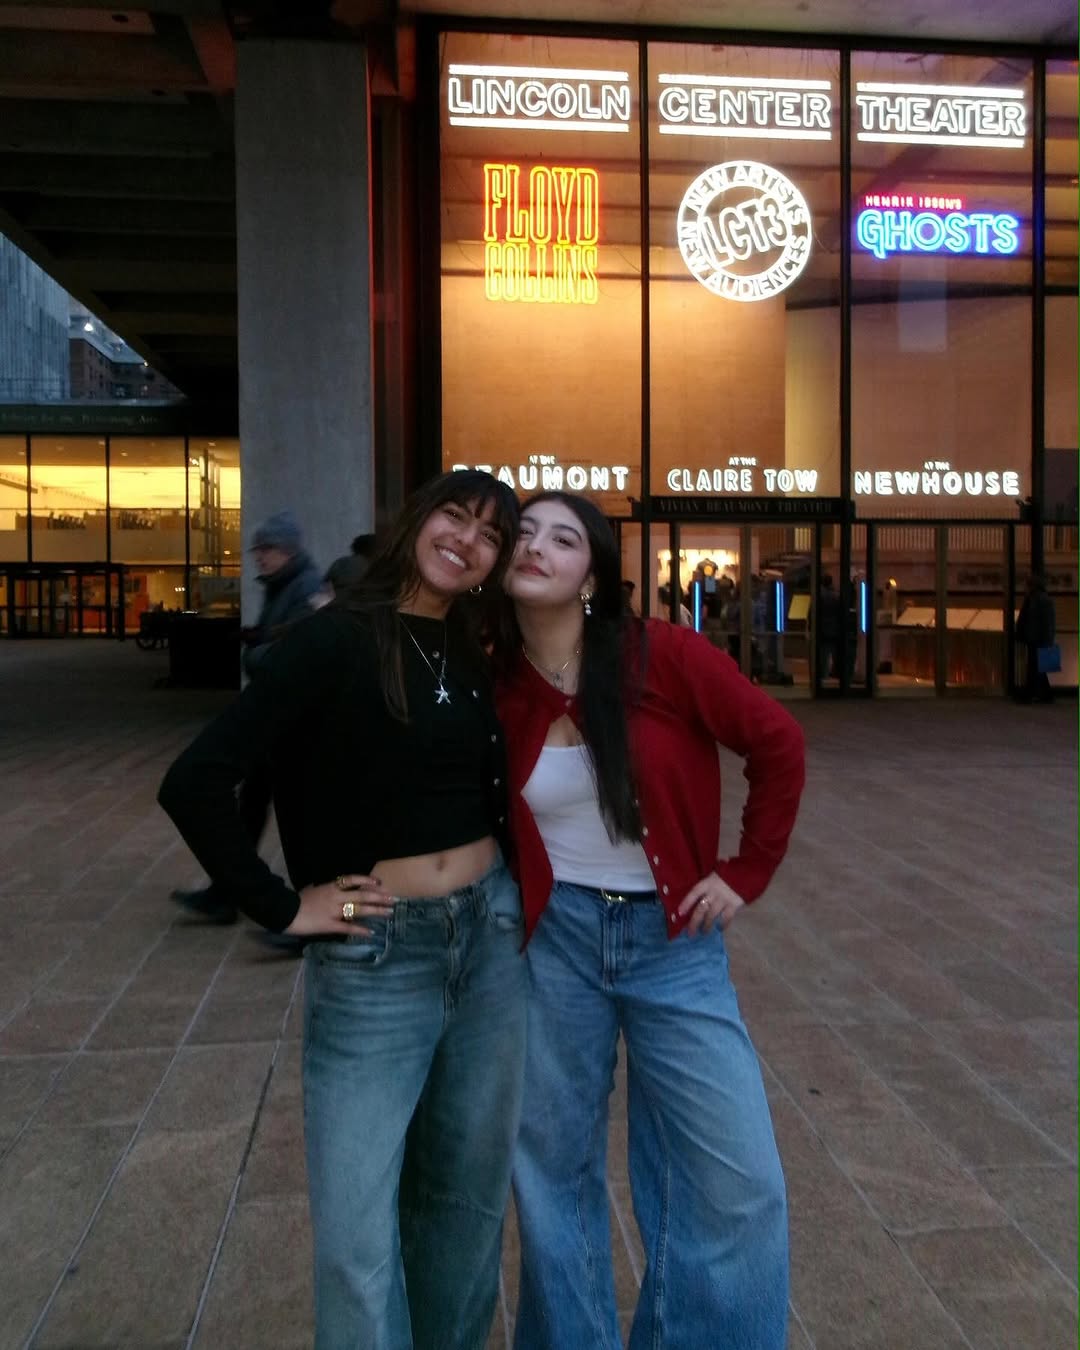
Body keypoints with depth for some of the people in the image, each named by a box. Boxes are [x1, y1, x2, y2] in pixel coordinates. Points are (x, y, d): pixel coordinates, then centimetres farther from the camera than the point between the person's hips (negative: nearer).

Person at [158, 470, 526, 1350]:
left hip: (490, 938, 6)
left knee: (470, 1191, 17)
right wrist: (282, 907, -13)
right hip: (374, 957, -5)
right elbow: (194, 783, -18)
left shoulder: (476, 659, 6)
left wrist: (511, 886, 8)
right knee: (356, 1228, 0)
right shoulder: (337, 640, -12)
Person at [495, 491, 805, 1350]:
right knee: (553, 1166, 13)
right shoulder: (493, 682, -5)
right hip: (554, 938, 1)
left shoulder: (663, 655, -13)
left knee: (738, 1180, 2)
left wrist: (747, 872, -6)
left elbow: (778, 744, -7)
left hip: (674, 938, -1)